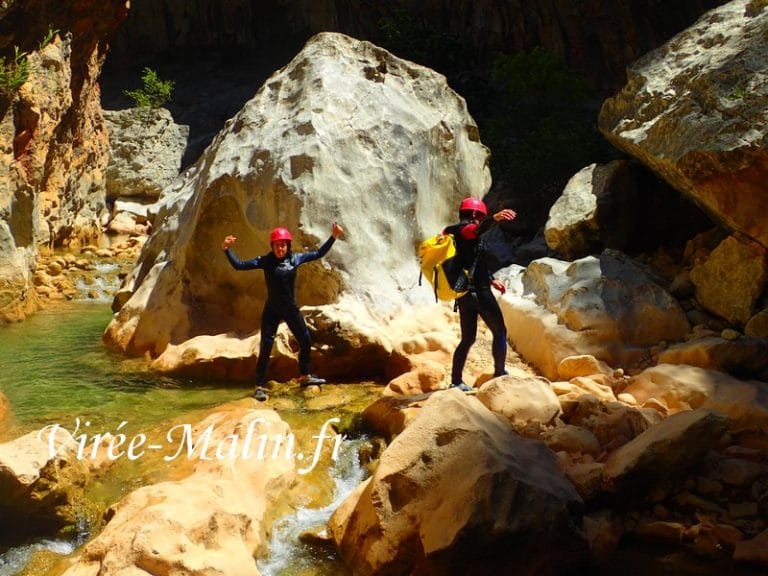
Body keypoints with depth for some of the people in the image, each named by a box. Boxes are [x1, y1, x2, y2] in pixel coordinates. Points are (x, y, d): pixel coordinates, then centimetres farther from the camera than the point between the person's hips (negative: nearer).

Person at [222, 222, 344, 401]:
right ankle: (259, 387, 0)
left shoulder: (295, 258, -4)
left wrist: (333, 237, 3)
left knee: (305, 340, 13)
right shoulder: (265, 261, -13)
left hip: (291, 309, 4)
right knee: (265, 348, -7)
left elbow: (319, 253, 8)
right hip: (272, 310, -4)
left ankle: (305, 376, 34)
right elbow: (239, 265, -15)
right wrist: (227, 250, -29)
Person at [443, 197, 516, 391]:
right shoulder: (466, 228, -7)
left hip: (463, 293, 9)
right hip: (478, 291, -9)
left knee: (468, 338, 14)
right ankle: (500, 374, -1)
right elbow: (477, 230, -34)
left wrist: (491, 280, 32)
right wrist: (494, 219, -52)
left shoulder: (451, 232, 20)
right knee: (499, 331, 3)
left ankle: (456, 381, 11)